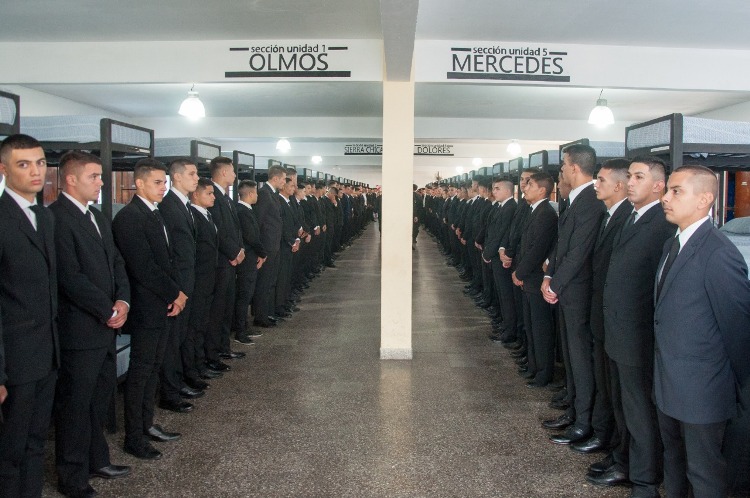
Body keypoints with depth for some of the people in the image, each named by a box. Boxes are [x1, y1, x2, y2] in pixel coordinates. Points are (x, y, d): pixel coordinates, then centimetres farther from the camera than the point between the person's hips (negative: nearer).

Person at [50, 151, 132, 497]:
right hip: (79, 330, -8)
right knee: (75, 405, 6)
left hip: (107, 326, 9)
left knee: (100, 398, 19)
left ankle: (97, 460, 35)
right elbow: (70, 277, -21)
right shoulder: (57, 218, -16)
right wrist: (108, 311, -14)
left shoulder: (98, 217, 13)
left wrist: (122, 301, -2)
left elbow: (116, 262, 14)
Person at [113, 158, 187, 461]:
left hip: (162, 305, 9)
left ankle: (147, 425, 30)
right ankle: (134, 438, 14)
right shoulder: (129, 218, -17)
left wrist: (177, 292, -1)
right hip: (145, 308, -9)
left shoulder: (154, 214, 12)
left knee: (153, 369, 17)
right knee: (140, 372, 2)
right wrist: (174, 294, -13)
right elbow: (143, 267, -22)